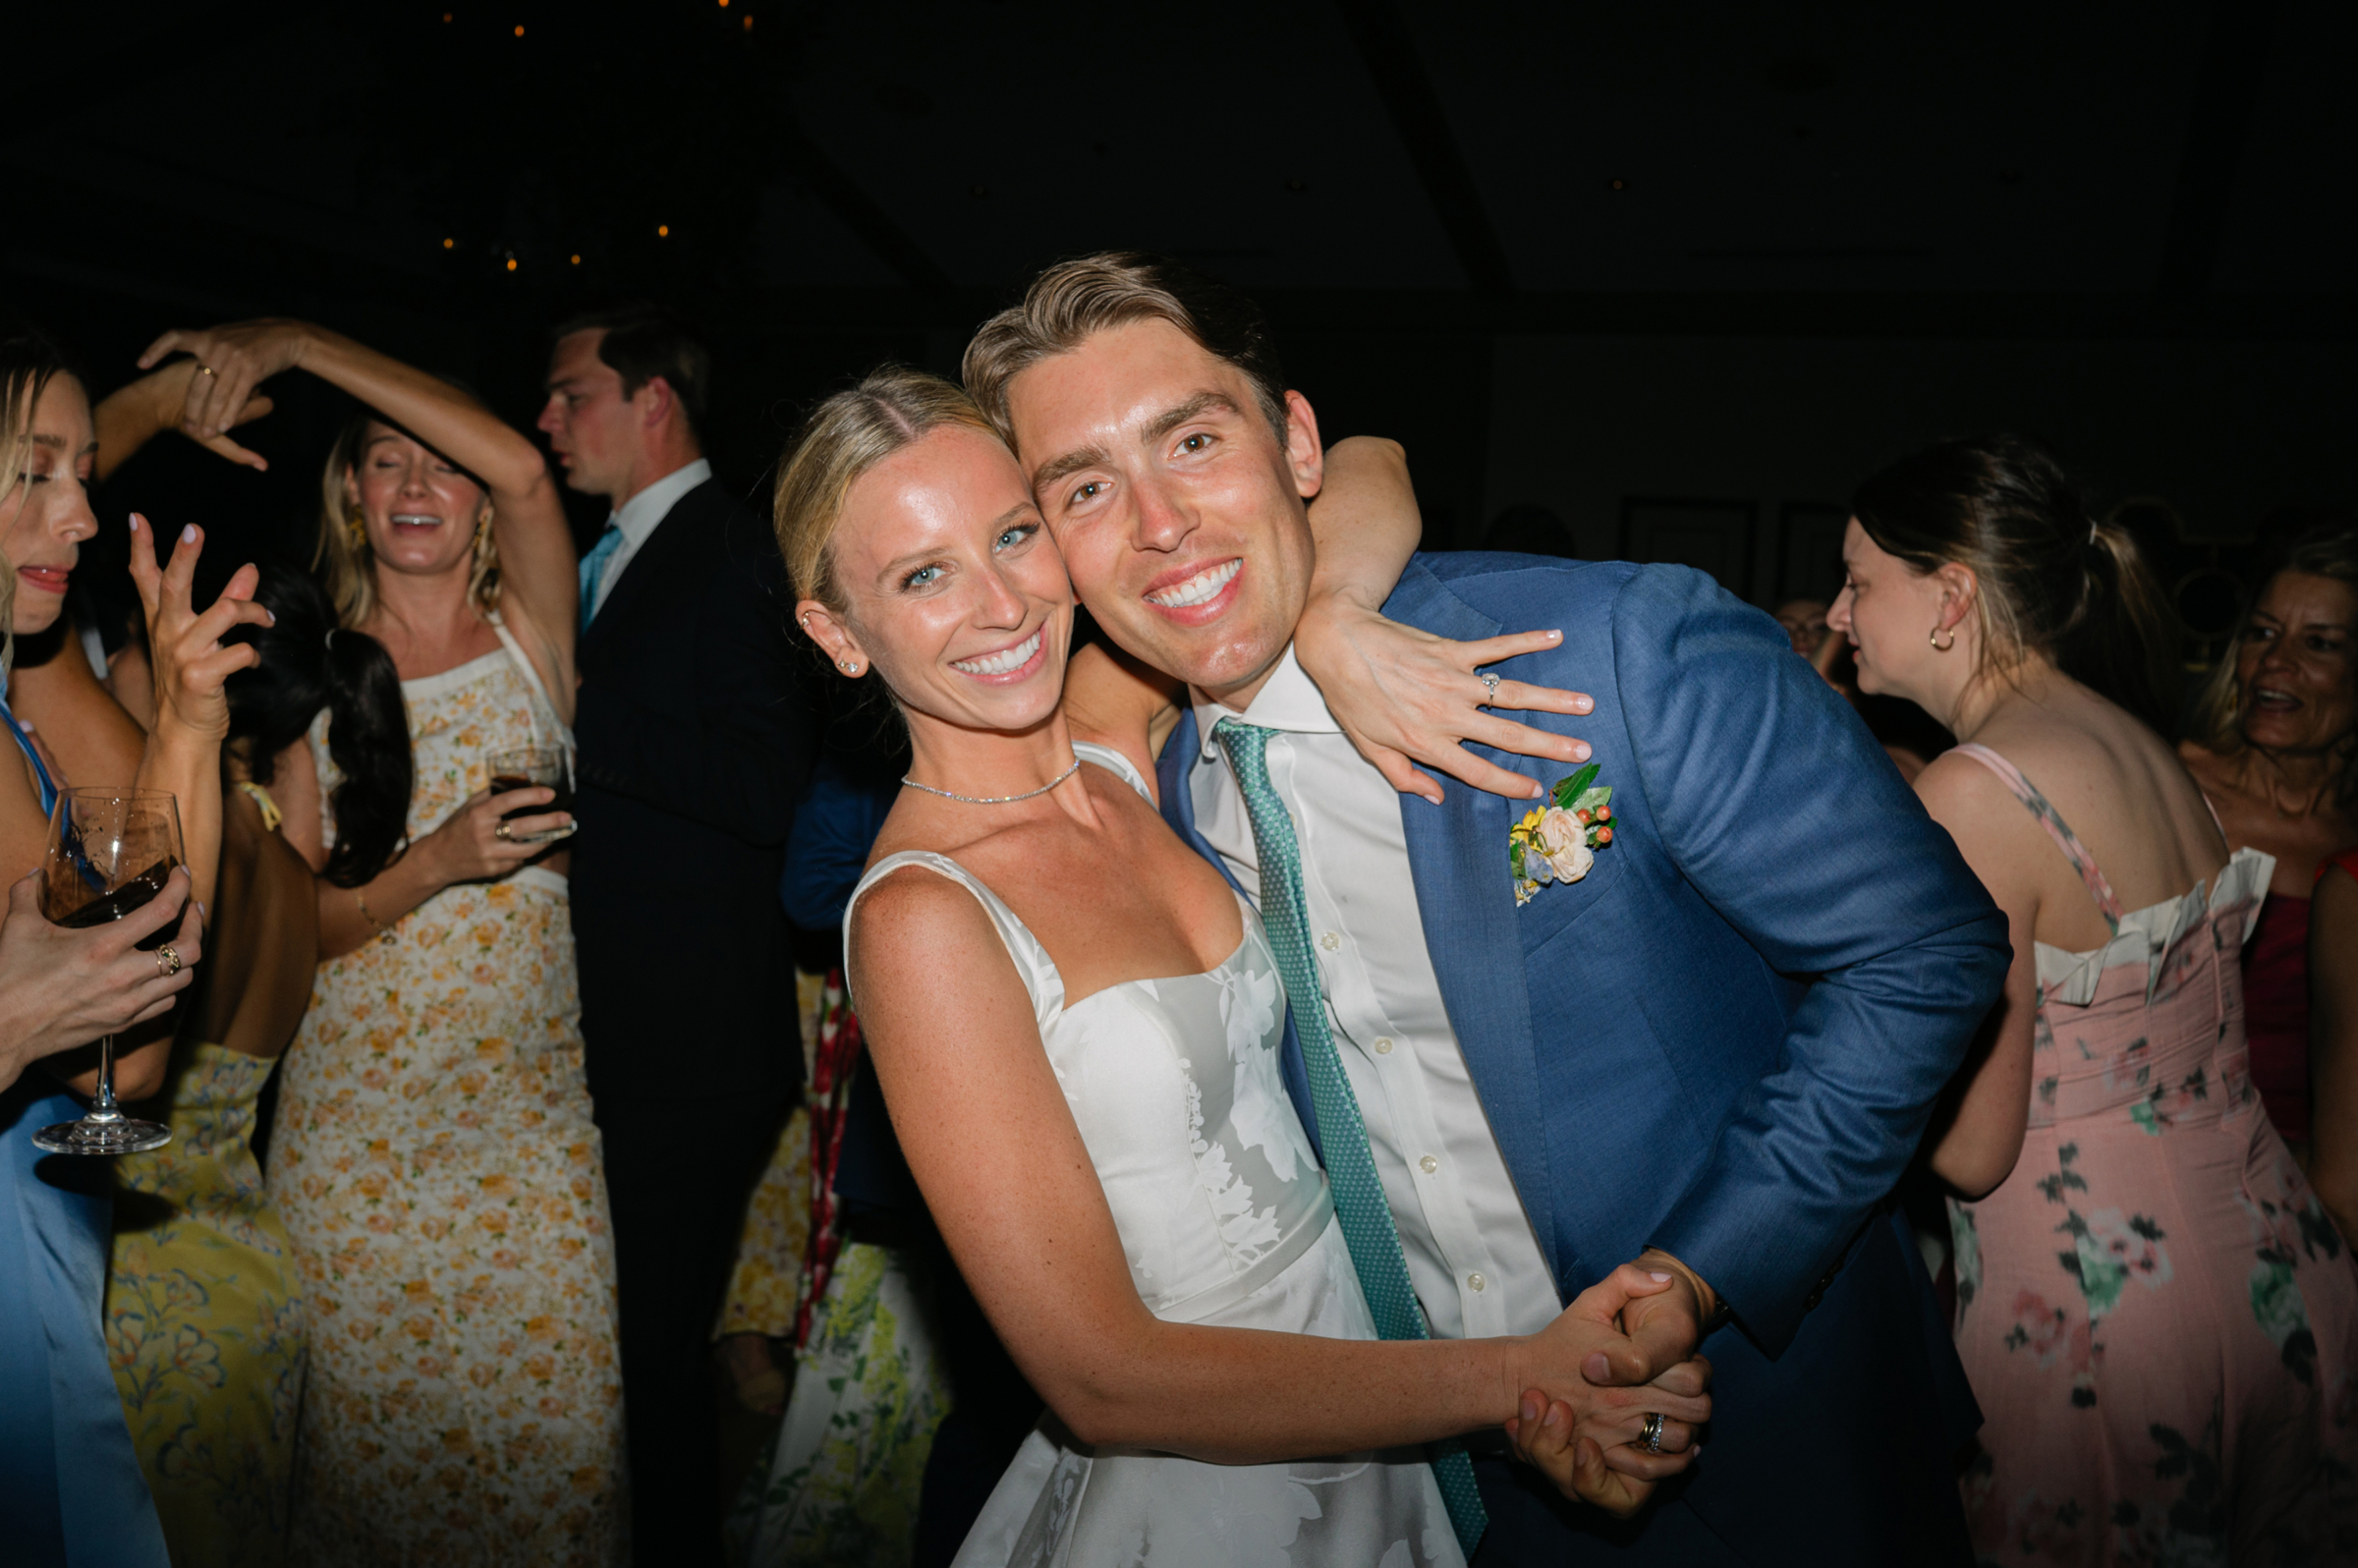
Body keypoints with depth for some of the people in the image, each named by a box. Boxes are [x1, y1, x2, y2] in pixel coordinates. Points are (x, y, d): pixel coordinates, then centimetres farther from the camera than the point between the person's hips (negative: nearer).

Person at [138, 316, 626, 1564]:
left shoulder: (530, 635, 2)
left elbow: (521, 465, -17)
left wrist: (297, 341, -16)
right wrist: (437, 862, -17)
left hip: (533, 1097, -1)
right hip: (361, 1112, 1)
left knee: (555, 1420, 0)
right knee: (381, 1416, 6)